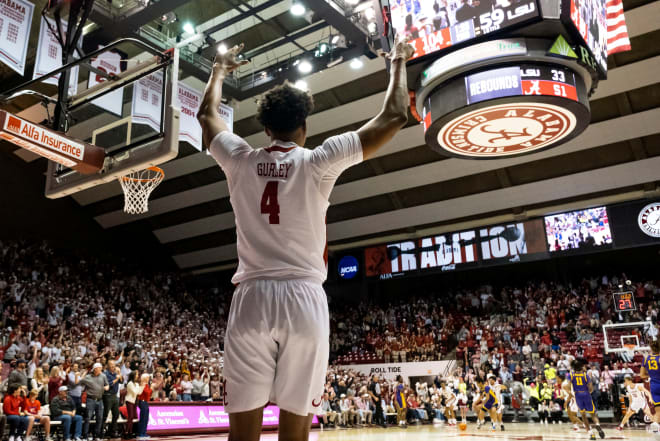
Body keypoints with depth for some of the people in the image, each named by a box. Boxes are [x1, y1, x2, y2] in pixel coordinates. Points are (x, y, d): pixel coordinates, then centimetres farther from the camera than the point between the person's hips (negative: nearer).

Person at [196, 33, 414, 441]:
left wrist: (220, 70, 47)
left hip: (252, 298, 2)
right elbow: (394, 118, 7)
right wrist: (399, 64, 24)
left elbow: (208, 114, 30)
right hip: (304, 299, -2)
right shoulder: (320, 161, 1)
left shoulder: (241, 160, 8)